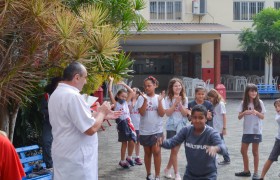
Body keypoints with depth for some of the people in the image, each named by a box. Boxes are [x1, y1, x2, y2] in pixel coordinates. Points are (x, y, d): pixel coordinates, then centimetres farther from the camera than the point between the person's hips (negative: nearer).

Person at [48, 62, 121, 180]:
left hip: (65, 155, 10)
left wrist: (102, 115, 15)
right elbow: (91, 129, -21)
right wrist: (102, 112, -5)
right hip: (75, 159, -10)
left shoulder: (56, 94, 11)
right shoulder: (73, 96, -21)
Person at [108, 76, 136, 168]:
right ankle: (122, 161, 19)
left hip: (129, 123, 4)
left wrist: (123, 84, 15)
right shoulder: (115, 103, 0)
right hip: (121, 124, -4)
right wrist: (111, 81, 1)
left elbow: (131, 91, 16)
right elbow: (110, 91, -7)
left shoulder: (126, 102, 13)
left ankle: (129, 157, 16)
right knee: (124, 143, 4)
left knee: (132, 141, -7)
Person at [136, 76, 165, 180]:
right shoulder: (142, 98, -3)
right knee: (147, 153, 12)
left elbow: (162, 114, -8)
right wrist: (145, 100, -23)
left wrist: (160, 101, -18)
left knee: (156, 151, -9)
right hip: (144, 130, 1)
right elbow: (141, 112, -14)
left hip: (157, 130, 0)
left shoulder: (159, 98, 0)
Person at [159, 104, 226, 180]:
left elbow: (222, 147, -36)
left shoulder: (212, 133, -20)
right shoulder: (186, 130, -8)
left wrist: (215, 148, -60)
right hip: (190, 174, 4)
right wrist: (162, 142, -34)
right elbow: (172, 142, -12)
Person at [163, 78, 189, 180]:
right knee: (174, 150, -3)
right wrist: (175, 103, -18)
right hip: (171, 127, -3)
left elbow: (185, 113, -4)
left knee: (176, 150, 10)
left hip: (181, 127, 3)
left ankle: (167, 169, 27)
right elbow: (167, 113, -12)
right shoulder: (168, 99, -5)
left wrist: (180, 104, -16)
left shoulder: (184, 99, 3)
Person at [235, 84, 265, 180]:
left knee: (255, 151, 4)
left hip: (256, 130, -3)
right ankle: (246, 171, 24)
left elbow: (262, 117, -3)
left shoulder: (259, 102, -6)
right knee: (243, 151, 9)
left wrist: (256, 112, -23)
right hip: (246, 130, 3)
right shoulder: (244, 103, -1)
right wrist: (244, 112, -21)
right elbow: (239, 117, -1)